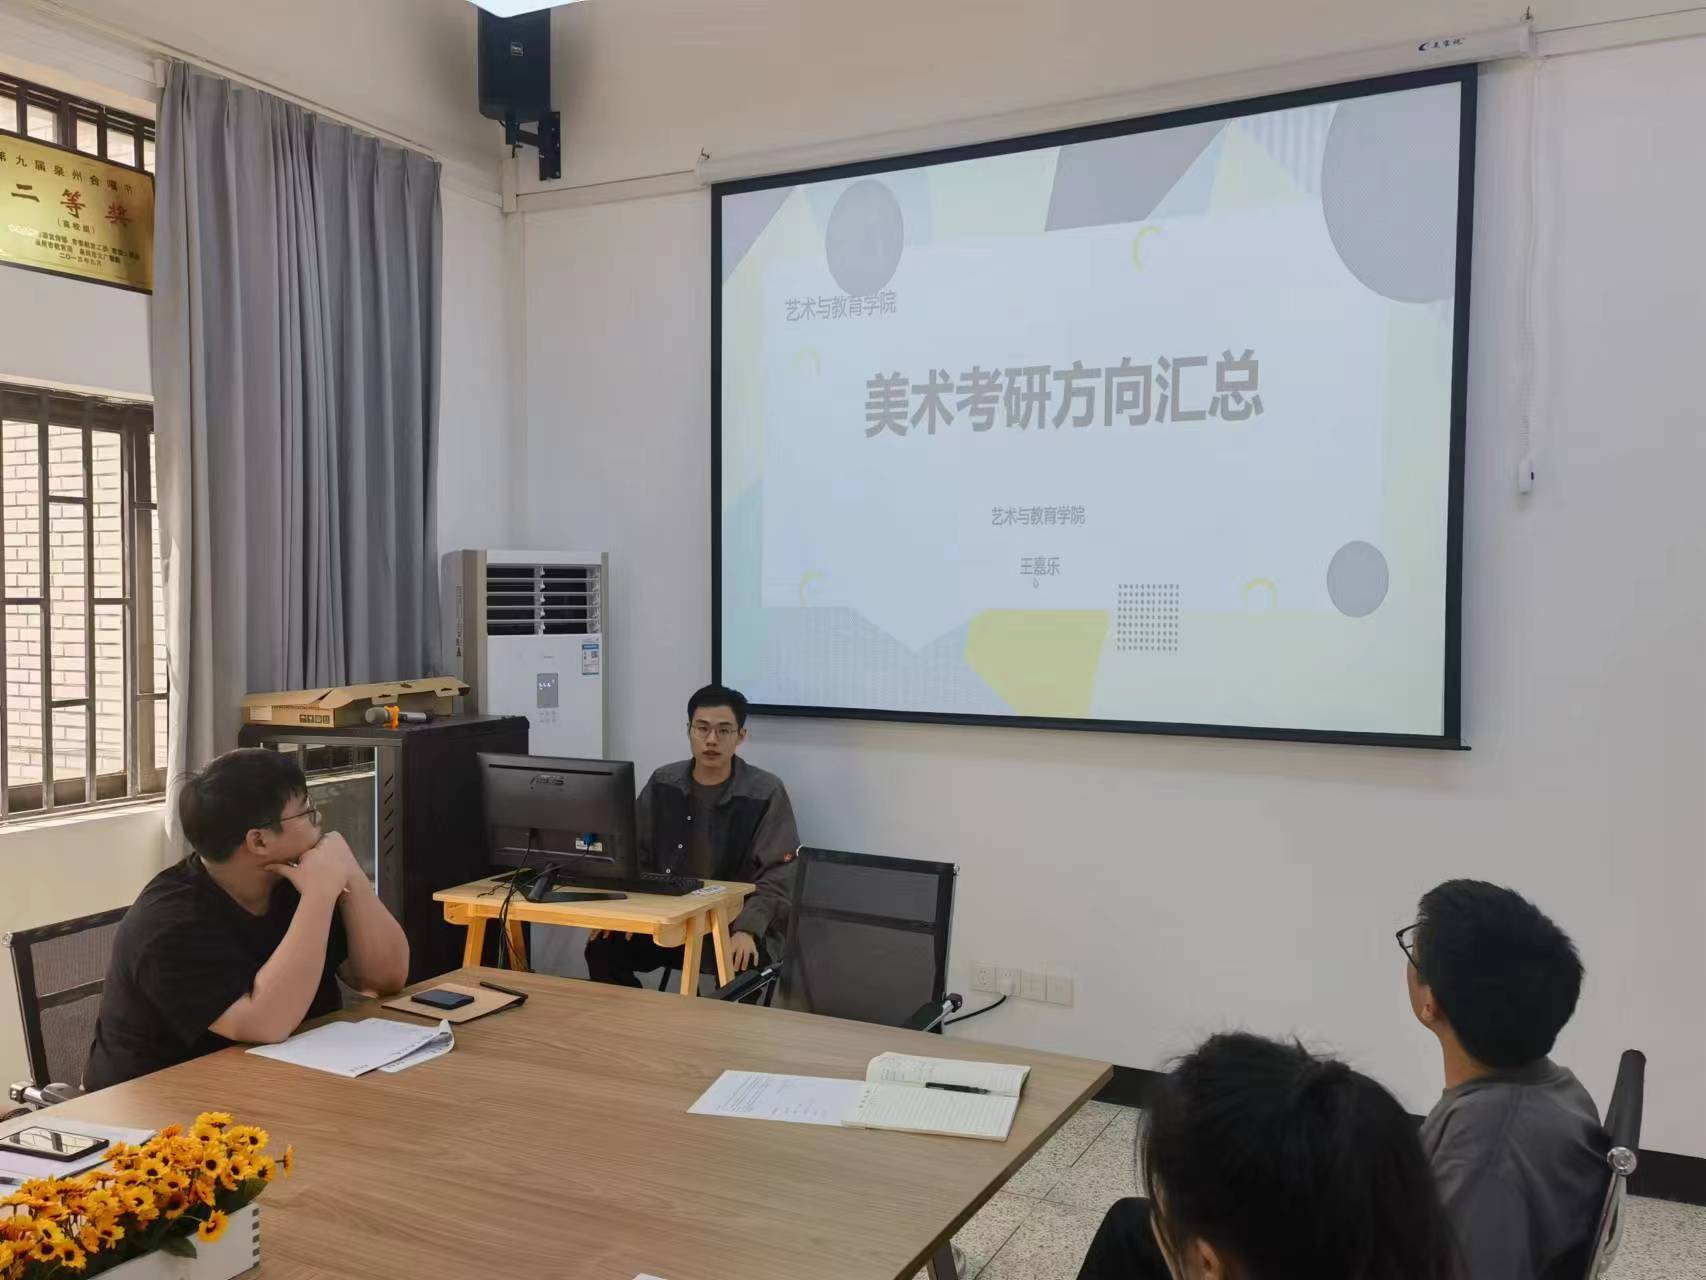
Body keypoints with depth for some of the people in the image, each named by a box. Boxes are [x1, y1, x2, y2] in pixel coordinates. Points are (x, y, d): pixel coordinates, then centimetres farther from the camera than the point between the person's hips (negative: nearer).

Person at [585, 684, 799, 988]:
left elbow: (779, 877, -12)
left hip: (738, 926, -4)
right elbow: (636, 857, 11)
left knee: (739, 966, -34)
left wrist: (747, 930, -28)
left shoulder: (766, 793, -8)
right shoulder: (662, 784, 6)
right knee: (603, 948, -15)